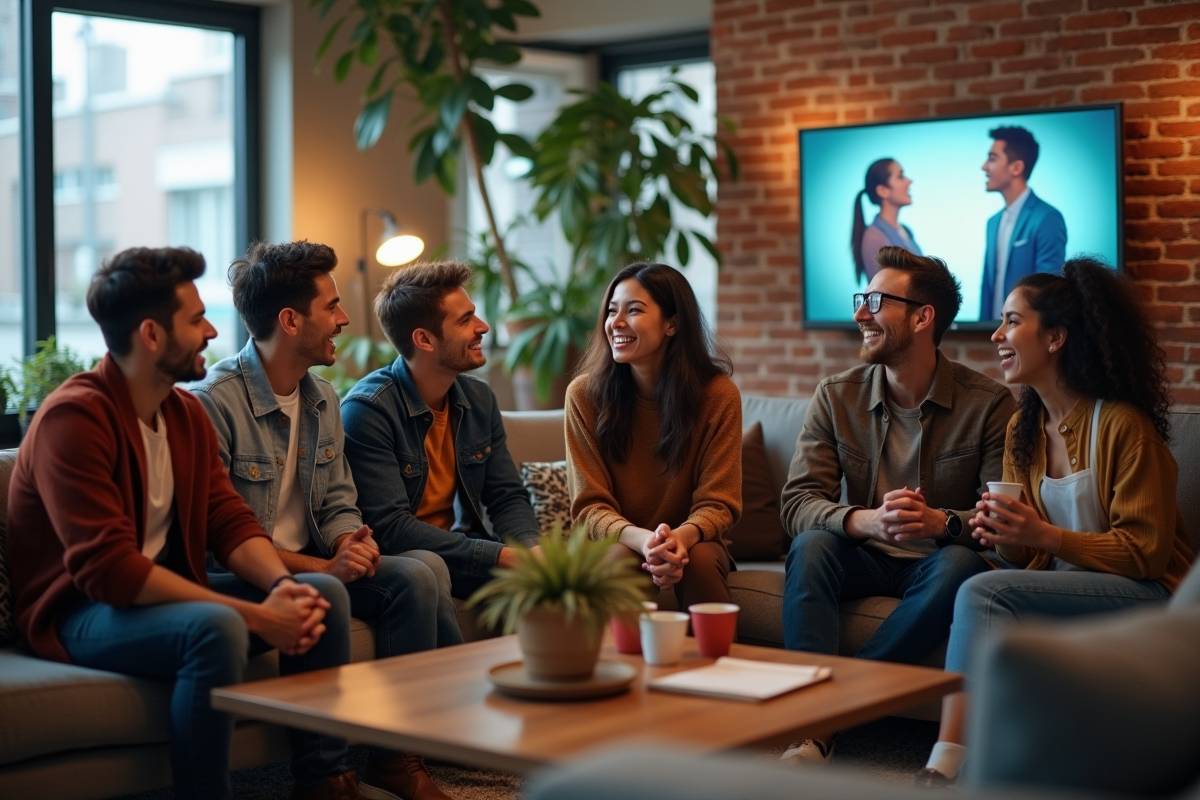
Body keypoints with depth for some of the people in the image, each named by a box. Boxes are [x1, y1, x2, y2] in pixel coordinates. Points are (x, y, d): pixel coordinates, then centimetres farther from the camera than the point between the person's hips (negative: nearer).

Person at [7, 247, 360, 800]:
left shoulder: (186, 413, 8)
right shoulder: (73, 418, -20)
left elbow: (229, 520, 5)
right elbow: (106, 568, -27)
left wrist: (282, 585, -18)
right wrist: (254, 615, -29)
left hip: (167, 595, 8)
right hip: (81, 613, -8)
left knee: (324, 593, -5)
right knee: (216, 627, -35)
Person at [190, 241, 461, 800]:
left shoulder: (322, 399, 12)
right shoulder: (213, 403, -14)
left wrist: (350, 541, -9)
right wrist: (320, 567, -22)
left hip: (316, 568, 7)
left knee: (421, 570, -17)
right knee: (323, 597, -32)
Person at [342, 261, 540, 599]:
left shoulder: (480, 399, 7)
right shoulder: (367, 410, -16)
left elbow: (507, 497, 9)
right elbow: (390, 527, -22)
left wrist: (531, 547, -16)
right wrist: (500, 556, -28)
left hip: (458, 553, 6)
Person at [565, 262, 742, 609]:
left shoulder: (718, 395, -9)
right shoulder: (584, 394, -9)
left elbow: (717, 503, -8)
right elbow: (590, 506, -10)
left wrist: (681, 537, -33)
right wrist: (643, 540, -32)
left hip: (692, 543, 1)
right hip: (617, 543, 0)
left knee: (698, 560, -32)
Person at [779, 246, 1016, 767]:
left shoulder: (988, 404, -7)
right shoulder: (836, 397, 1)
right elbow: (797, 503, -8)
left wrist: (942, 523, -34)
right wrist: (866, 520, -29)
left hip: (935, 562, -2)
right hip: (864, 559, 2)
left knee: (962, 565, -34)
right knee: (811, 545, -29)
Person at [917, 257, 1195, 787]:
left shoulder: (1123, 424, -12)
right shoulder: (1022, 429, 10)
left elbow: (1145, 551, -12)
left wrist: (1045, 536, -22)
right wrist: (1005, 536, -10)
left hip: (1146, 595, -6)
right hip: (1062, 592, 6)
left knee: (982, 594, -28)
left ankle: (945, 767, -33)